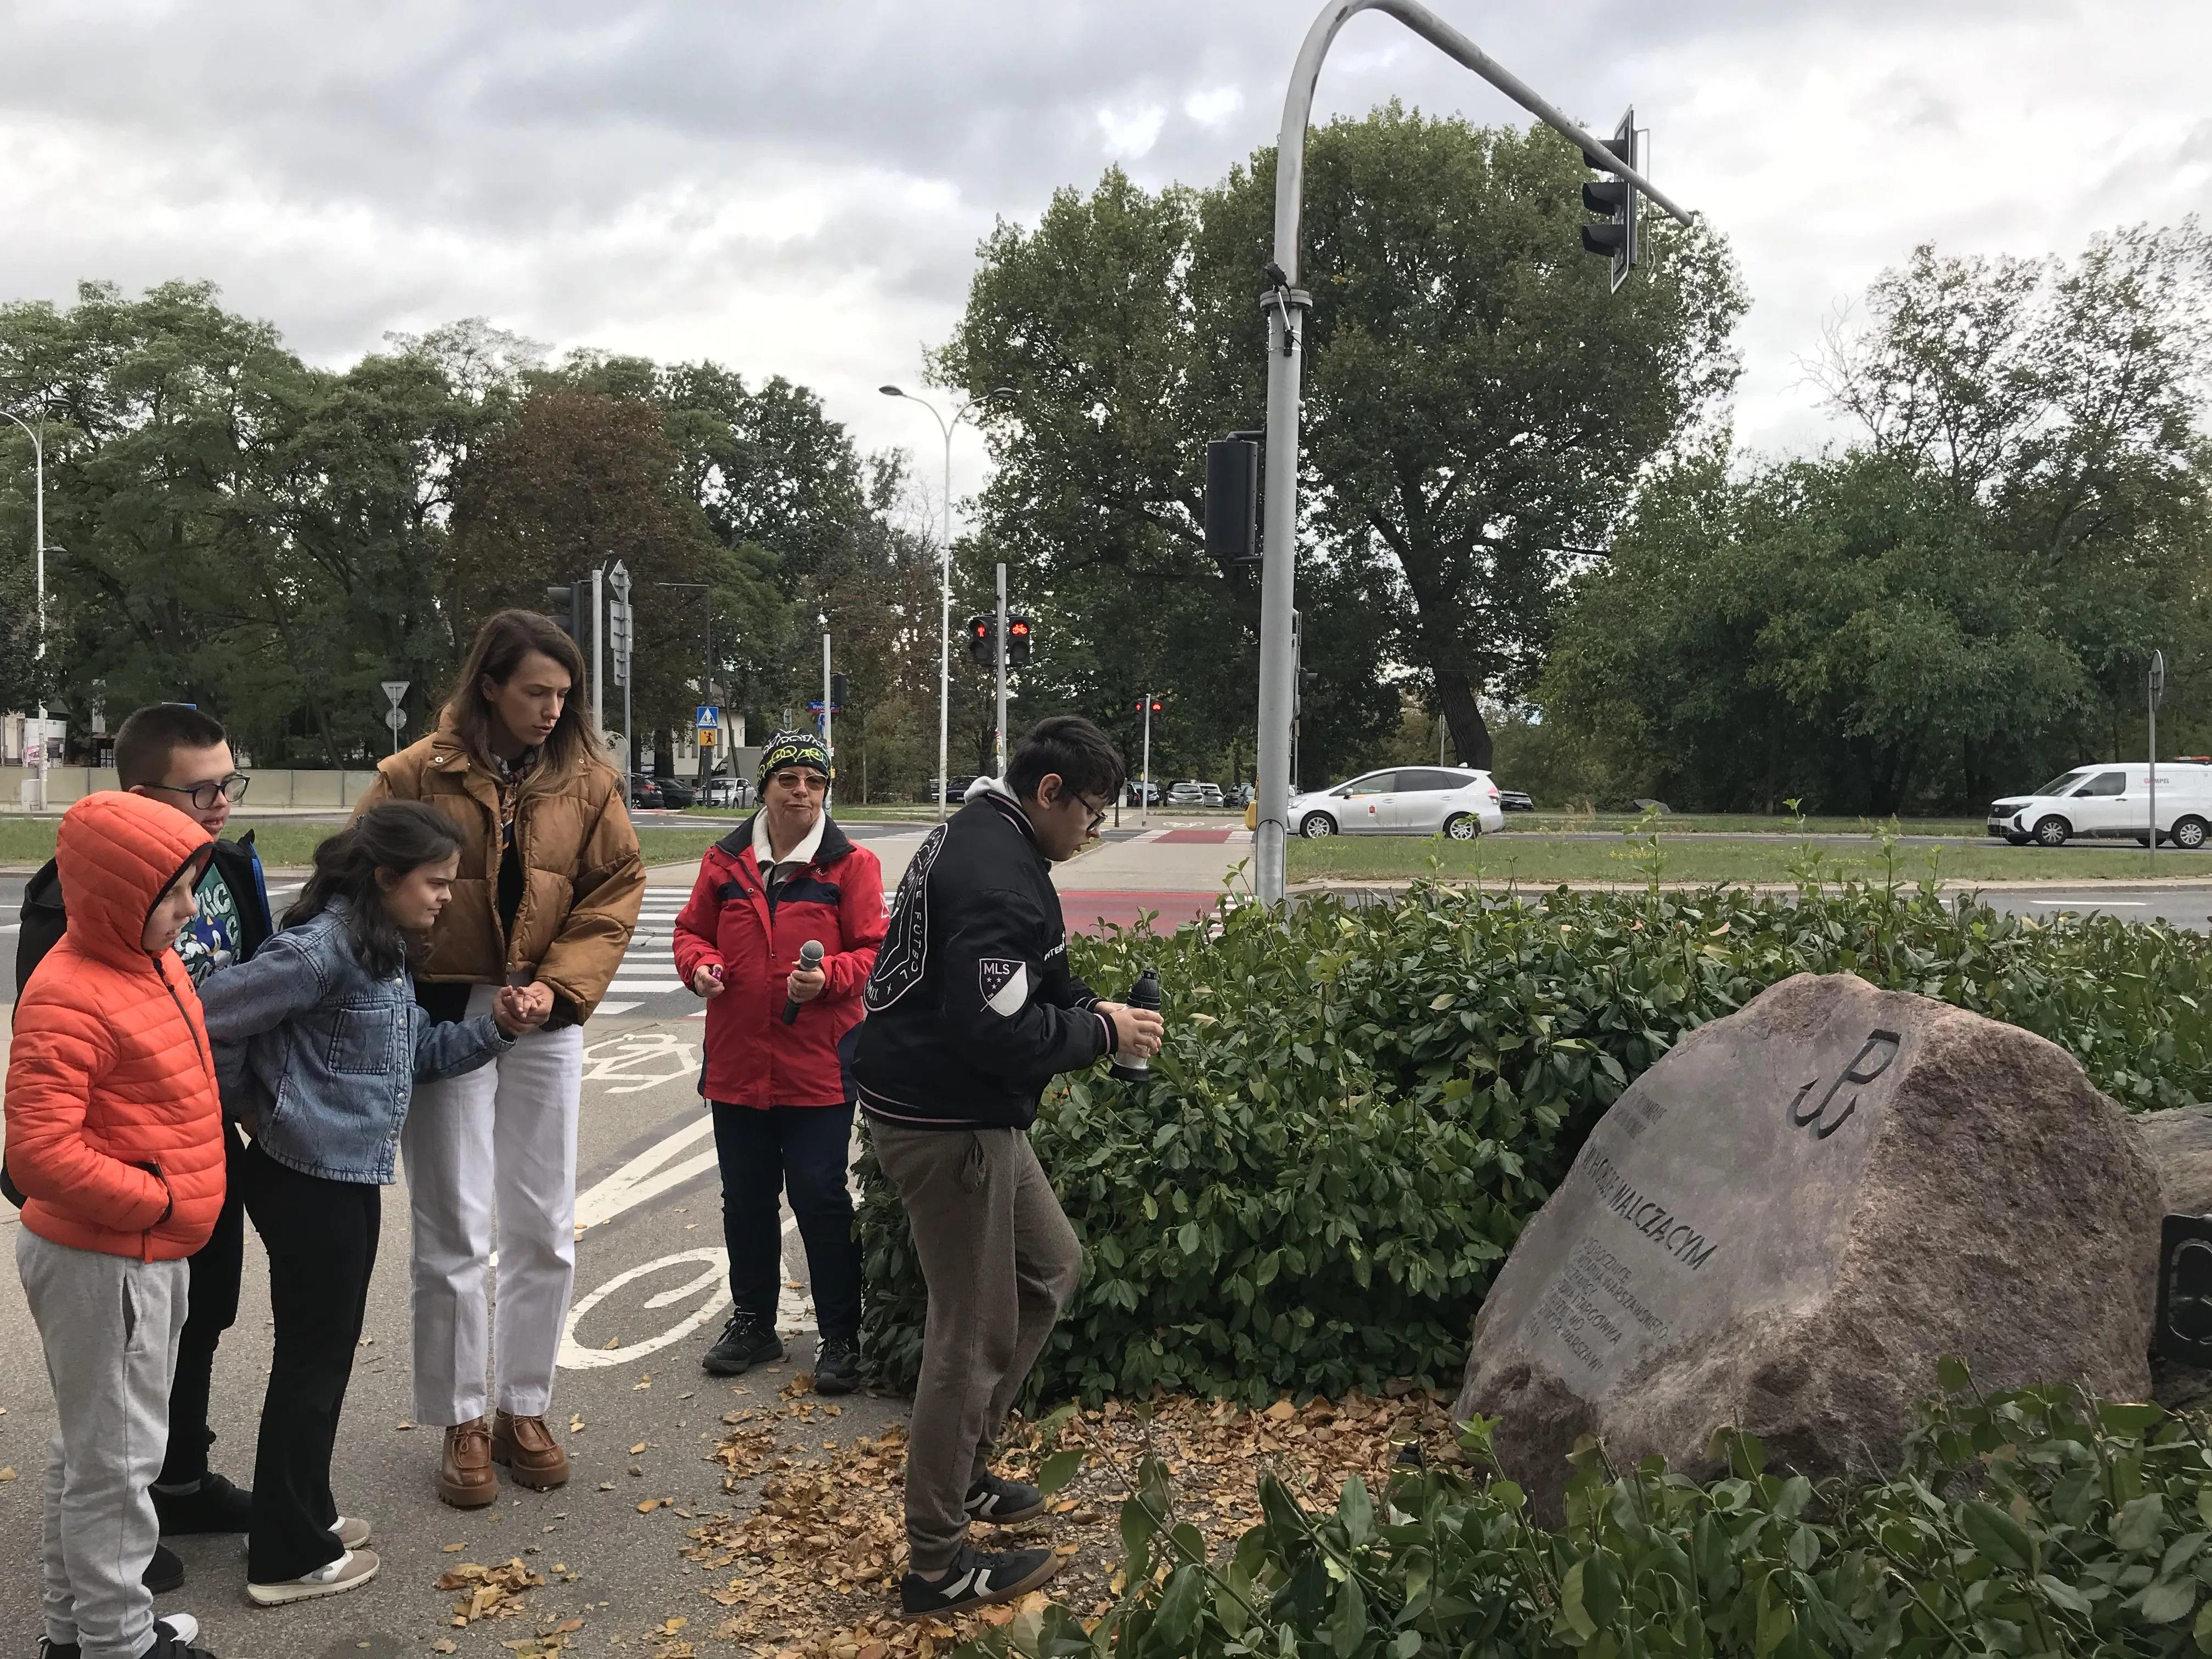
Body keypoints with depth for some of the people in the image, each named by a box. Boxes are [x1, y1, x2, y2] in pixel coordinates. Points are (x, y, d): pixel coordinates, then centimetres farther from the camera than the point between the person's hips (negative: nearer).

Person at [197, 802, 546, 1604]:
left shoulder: (386, 952, 9)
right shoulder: (320, 948, -22)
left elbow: (418, 1054, 13)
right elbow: (206, 1020, -22)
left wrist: (496, 1028, -1)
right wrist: (250, 1106, -7)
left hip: (351, 1177, 9)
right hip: (306, 1180, -9)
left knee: (328, 1353, 19)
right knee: (312, 1360, 2)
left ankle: (306, 1514, 34)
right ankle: (288, 1557, 15)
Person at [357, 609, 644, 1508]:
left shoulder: (587, 777, 1)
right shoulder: (419, 775, -6)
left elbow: (616, 887, 0)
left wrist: (560, 984, -12)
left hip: (545, 1021, 3)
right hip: (444, 1016, -3)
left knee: (544, 1230, 9)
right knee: (453, 1233, 3)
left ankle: (524, 1410, 25)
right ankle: (462, 1424, 18)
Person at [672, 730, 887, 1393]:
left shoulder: (851, 864, -2)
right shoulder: (725, 861, 6)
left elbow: (872, 950, -3)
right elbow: (692, 931, 15)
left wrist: (828, 977, -21)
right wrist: (700, 964, -6)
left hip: (819, 1066, -4)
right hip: (737, 1063, 4)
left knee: (821, 1198, -1)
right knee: (746, 1199, 14)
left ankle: (841, 1336, 13)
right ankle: (753, 1321, 31)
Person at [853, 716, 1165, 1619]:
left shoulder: (978, 837, 11)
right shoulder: (999, 877, -23)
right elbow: (996, 1031, -29)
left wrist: (1092, 1007, 5)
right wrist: (1101, 1032, -15)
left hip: (966, 1111, 11)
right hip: (946, 1124, -11)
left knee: (1050, 1267, 23)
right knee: (974, 1336, -1)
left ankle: (961, 1468, 33)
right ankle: (937, 1563, 12)